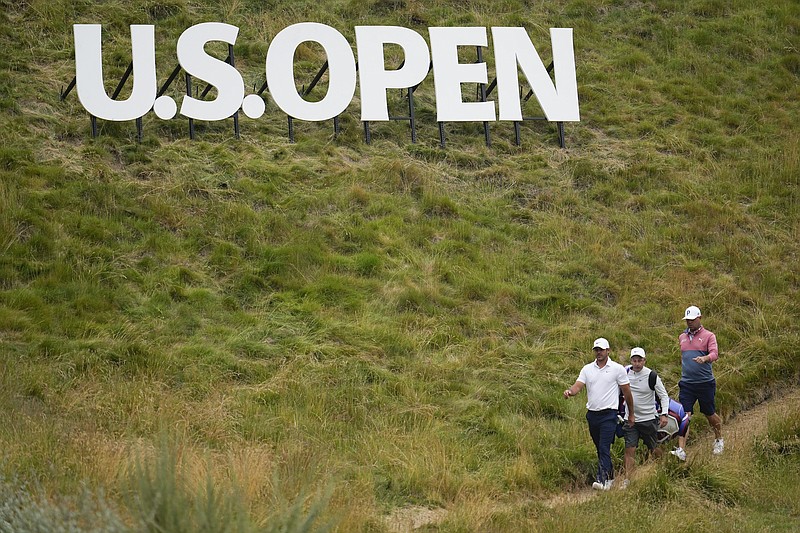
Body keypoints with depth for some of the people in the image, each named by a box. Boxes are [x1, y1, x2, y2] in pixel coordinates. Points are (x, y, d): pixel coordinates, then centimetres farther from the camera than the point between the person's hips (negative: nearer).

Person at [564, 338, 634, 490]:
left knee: (604, 448, -16)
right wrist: (570, 391, -26)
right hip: (592, 414, 5)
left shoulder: (618, 369, -2)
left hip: (609, 414, -5)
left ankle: (602, 480, -23)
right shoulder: (587, 369, 9)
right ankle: (610, 476, 29)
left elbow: (627, 392, 3)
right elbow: (578, 386, -1)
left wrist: (631, 414, 7)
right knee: (600, 448, 15)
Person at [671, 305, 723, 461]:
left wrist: (705, 358, -37)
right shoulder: (682, 337, 13)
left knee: (710, 414, 11)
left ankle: (719, 440, 37)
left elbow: (714, 354, -17)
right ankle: (681, 450, -15)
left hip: (705, 382, -3)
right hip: (686, 383, 3)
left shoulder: (708, 336, -2)